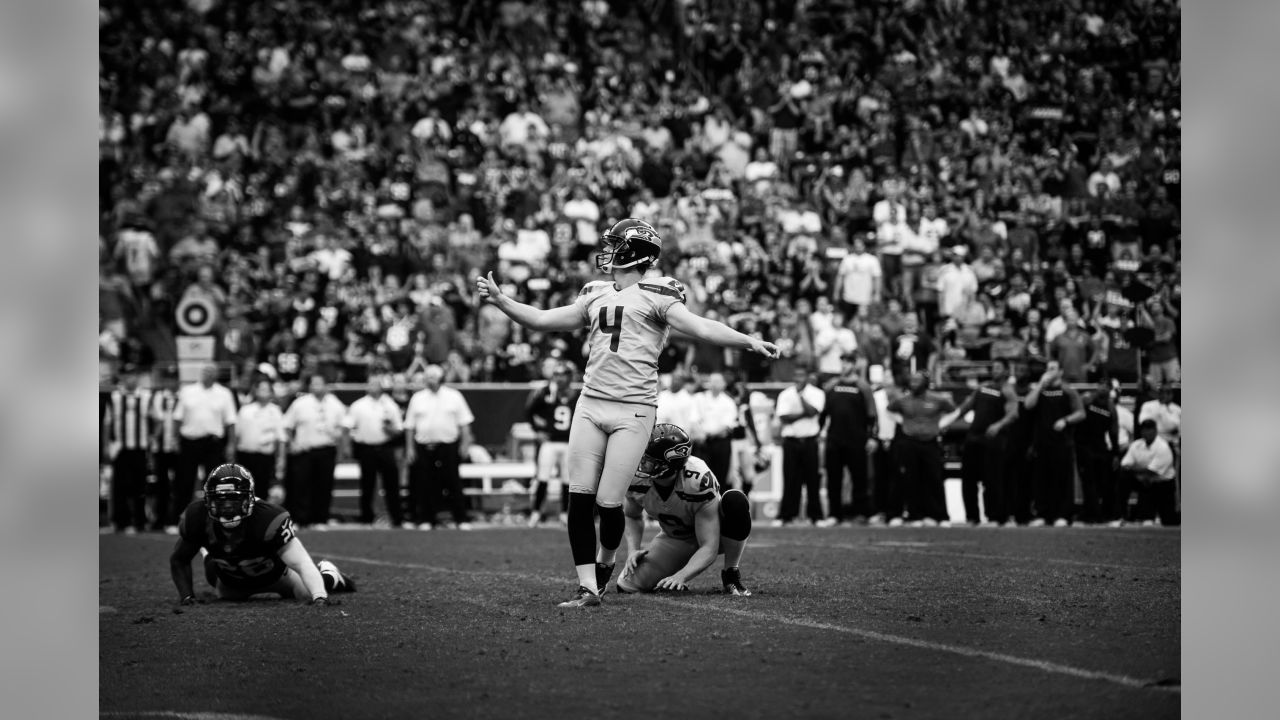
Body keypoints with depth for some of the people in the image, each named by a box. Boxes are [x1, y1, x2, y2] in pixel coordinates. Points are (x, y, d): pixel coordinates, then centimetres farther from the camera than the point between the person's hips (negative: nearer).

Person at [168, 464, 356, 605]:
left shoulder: (269, 519, -45)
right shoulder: (196, 518, -36)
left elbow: (302, 564, -49)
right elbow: (179, 559, -16)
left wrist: (319, 597, -63)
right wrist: (186, 595, -27)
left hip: (274, 575, -3)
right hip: (230, 581, 3)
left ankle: (327, 574, 42)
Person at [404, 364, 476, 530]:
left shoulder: (454, 397, 6)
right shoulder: (417, 398, 10)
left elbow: (464, 423, 5)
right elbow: (409, 426, 10)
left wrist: (465, 443, -4)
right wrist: (409, 447, 4)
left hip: (449, 446, -1)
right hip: (424, 447, 1)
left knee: (454, 483, -3)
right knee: (425, 486, 1)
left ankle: (461, 519, 0)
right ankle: (426, 519, 8)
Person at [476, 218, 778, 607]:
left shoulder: (656, 296, -2)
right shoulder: (596, 296, 16)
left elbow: (702, 328, -11)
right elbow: (542, 320, 24)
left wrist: (749, 341, -23)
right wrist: (500, 300, 20)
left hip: (633, 411, -5)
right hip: (591, 404, 5)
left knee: (608, 501, -5)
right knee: (580, 499, -2)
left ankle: (604, 563, 24)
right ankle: (587, 586, 4)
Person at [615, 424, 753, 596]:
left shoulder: (697, 481, -36)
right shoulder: (637, 479, -22)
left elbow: (709, 548, -34)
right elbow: (632, 516, 3)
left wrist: (681, 576, -49)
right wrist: (633, 550, -15)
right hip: (675, 541, 4)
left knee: (735, 502, -38)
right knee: (629, 586, -18)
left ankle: (732, 574, -18)